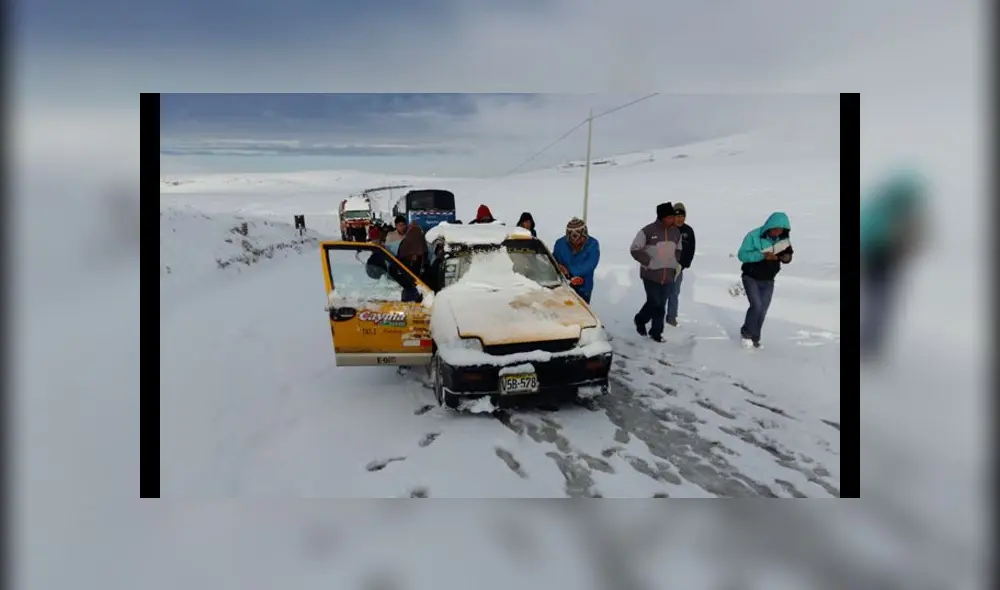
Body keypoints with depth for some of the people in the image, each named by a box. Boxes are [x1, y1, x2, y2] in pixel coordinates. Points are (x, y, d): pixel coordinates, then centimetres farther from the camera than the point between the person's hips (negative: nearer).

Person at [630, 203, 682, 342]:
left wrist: (676, 264, 9)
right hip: (650, 274, -5)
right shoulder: (648, 231, -11)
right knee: (654, 303, -7)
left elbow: (678, 250, 24)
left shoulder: (676, 232, 7)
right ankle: (640, 320, 21)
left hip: (667, 275, 5)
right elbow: (634, 249, -8)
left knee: (661, 305, 7)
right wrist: (649, 262, -13)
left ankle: (656, 332, 18)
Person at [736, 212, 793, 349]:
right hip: (751, 278, -5)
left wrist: (787, 257, -18)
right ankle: (746, 332, 5)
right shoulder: (753, 236, -22)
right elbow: (742, 255, -24)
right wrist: (762, 255, -36)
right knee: (756, 305, -17)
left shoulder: (783, 238, -7)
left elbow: (788, 254, 8)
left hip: (768, 281, 5)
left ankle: (755, 337, 25)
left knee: (763, 310, 8)